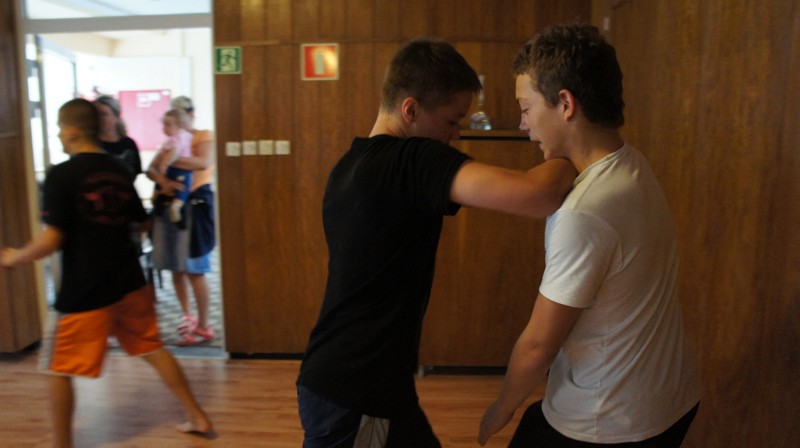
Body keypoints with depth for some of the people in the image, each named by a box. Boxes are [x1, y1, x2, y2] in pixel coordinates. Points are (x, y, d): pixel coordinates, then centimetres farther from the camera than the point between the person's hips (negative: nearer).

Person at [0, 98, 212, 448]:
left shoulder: (61, 175, -13)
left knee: (58, 369, 12)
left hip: (84, 294, -6)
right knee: (152, 349, 18)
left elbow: (50, 241, -17)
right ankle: (198, 418, 24)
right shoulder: (118, 170, 5)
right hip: (130, 284, 6)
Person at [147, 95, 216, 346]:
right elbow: (150, 170, 1)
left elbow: (203, 163, -22)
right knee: (176, 268, 10)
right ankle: (187, 316, 27)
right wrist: (162, 180, -21)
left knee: (195, 271, -5)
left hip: (194, 203, -6)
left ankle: (204, 327, 3)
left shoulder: (204, 137, 0)